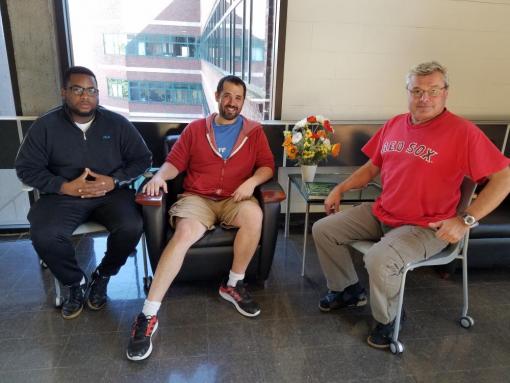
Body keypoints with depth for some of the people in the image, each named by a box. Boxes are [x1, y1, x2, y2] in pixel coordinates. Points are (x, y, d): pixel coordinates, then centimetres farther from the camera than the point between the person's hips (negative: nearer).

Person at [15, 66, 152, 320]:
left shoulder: (117, 123, 1)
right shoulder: (45, 126, 1)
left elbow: (142, 159, 3)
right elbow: (26, 168, 2)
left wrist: (114, 181, -14)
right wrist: (65, 186, -14)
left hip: (111, 193, 0)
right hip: (63, 195, 1)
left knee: (131, 228, -29)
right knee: (44, 236, -28)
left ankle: (102, 277, 3)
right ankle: (76, 283, 3)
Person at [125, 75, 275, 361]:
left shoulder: (254, 131, 12)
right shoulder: (195, 129, 12)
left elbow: (267, 166, 6)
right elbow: (175, 162, 8)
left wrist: (251, 182, -14)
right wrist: (160, 176, -13)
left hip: (235, 199, 1)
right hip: (197, 198, 0)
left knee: (255, 215, -34)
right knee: (185, 233, -31)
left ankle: (234, 285, -13)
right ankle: (148, 315, -26)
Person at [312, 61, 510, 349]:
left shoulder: (463, 132, -13)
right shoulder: (394, 125, 6)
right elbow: (372, 167, 17)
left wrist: (465, 221, -20)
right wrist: (340, 189, 7)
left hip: (425, 227, -6)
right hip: (380, 214, 7)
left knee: (379, 261, -32)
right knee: (323, 229, 2)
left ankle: (387, 320, 1)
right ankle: (349, 290, 22)